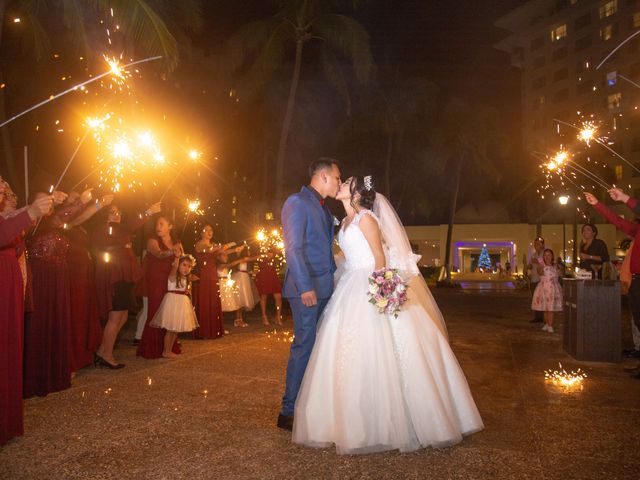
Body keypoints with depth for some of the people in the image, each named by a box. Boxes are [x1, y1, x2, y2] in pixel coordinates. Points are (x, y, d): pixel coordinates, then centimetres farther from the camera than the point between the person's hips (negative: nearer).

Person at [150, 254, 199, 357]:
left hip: (182, 302, 8)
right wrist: (177, 257, -46)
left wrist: (188, 291, 6)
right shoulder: (173, 276, -10)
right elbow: (174, 268, -33)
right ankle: (165, 351, 9)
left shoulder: (187, 279, 12)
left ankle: (169, 350, 23)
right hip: (173, 301, -7)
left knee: (176, 329, 12)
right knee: (170, 329, -3)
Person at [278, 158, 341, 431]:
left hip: (324, 288, 9)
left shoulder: (324, 209, 20)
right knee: (304, 346, -7)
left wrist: (336, 279, 17)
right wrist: (305, 286, -22)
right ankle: (288, 412, 3)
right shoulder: (297, 202, -8)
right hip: (306, 289, -9)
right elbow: (293, 248, -16)